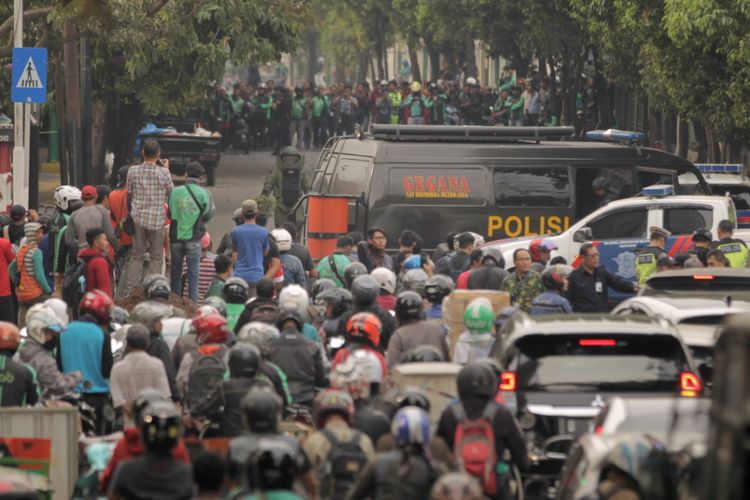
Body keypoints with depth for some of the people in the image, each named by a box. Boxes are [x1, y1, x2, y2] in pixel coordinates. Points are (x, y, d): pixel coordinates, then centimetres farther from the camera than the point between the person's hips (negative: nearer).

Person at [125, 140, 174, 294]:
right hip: (157, 219, -2)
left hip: (138, 218, 2)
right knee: (156, 257, 7)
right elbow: (171, 192, 4)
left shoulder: (133, 171, -2)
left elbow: (129, 193, 7)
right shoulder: (163, 173, -10)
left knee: (137, 256, 11)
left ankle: (131, 291, 5)